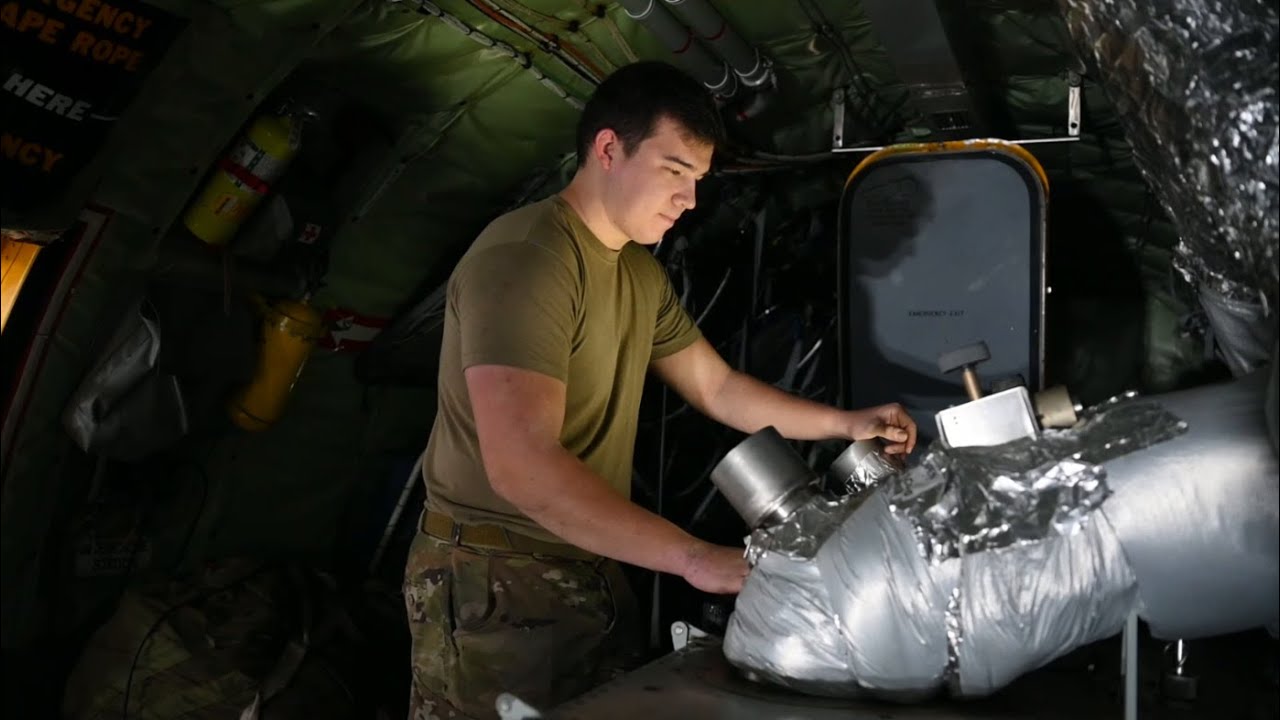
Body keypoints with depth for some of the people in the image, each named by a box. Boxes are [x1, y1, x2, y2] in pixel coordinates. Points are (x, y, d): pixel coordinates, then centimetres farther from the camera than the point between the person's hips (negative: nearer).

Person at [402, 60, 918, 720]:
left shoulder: (642, 275, 10)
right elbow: (522, 466, -31)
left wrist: (846, 424, 7)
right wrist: (693, 558, -32)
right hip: (496, 579, -8)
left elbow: (718, 388, 18)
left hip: (589, 571, 9)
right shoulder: (522, 257, -21)